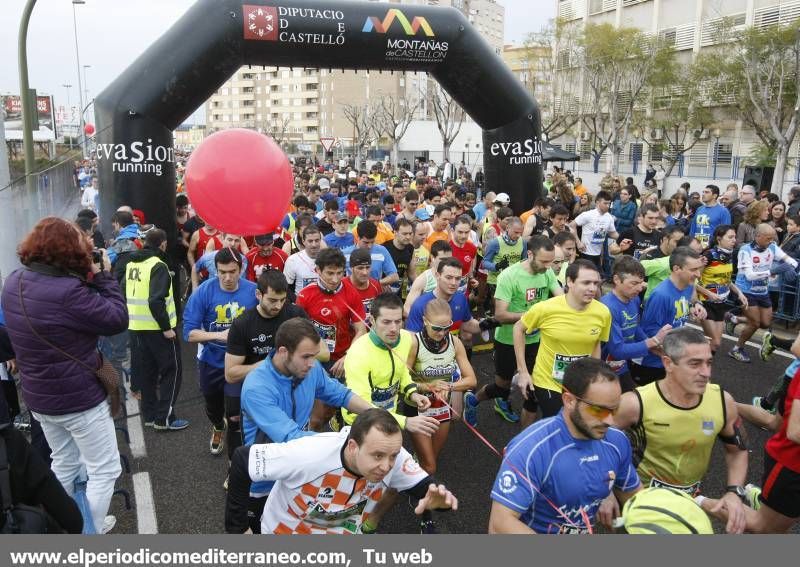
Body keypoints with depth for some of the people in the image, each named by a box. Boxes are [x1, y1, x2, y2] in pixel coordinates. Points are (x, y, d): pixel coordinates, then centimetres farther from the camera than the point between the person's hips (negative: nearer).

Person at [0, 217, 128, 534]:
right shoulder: (67, 291, -29)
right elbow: (117, 320, -22)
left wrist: (88, 278, -5)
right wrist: (104, 276, -14)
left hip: (39, 397, 9)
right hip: (79, 399, -8)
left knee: (64, 465, 27)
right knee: (104, 470, 10)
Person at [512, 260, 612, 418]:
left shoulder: (603, 312, -13)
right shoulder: (546, 308, -22)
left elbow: (596, 345, 6)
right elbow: (518, 328, -6)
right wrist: (522, 371, -8)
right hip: (547, 384, -3)